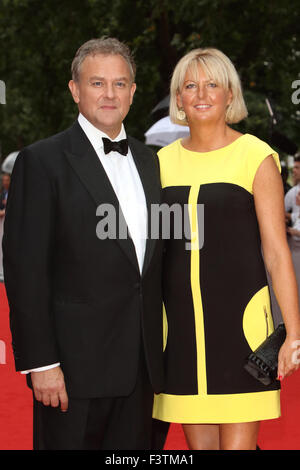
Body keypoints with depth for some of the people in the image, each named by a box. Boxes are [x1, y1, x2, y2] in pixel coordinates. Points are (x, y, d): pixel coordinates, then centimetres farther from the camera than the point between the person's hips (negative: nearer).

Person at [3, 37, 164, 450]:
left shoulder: (147, 160, 14)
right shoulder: (43, 161, -6)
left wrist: (157, 350, 12)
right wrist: (41, 362, -16)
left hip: (140, 366, 6)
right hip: (75, 364, -6)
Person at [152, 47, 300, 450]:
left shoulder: (255, 157, -3)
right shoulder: (164, 161, 10)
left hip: (240, 321, -4)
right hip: (180, 323, 4)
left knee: (238, 443, -4)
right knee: (200, 443, 9)